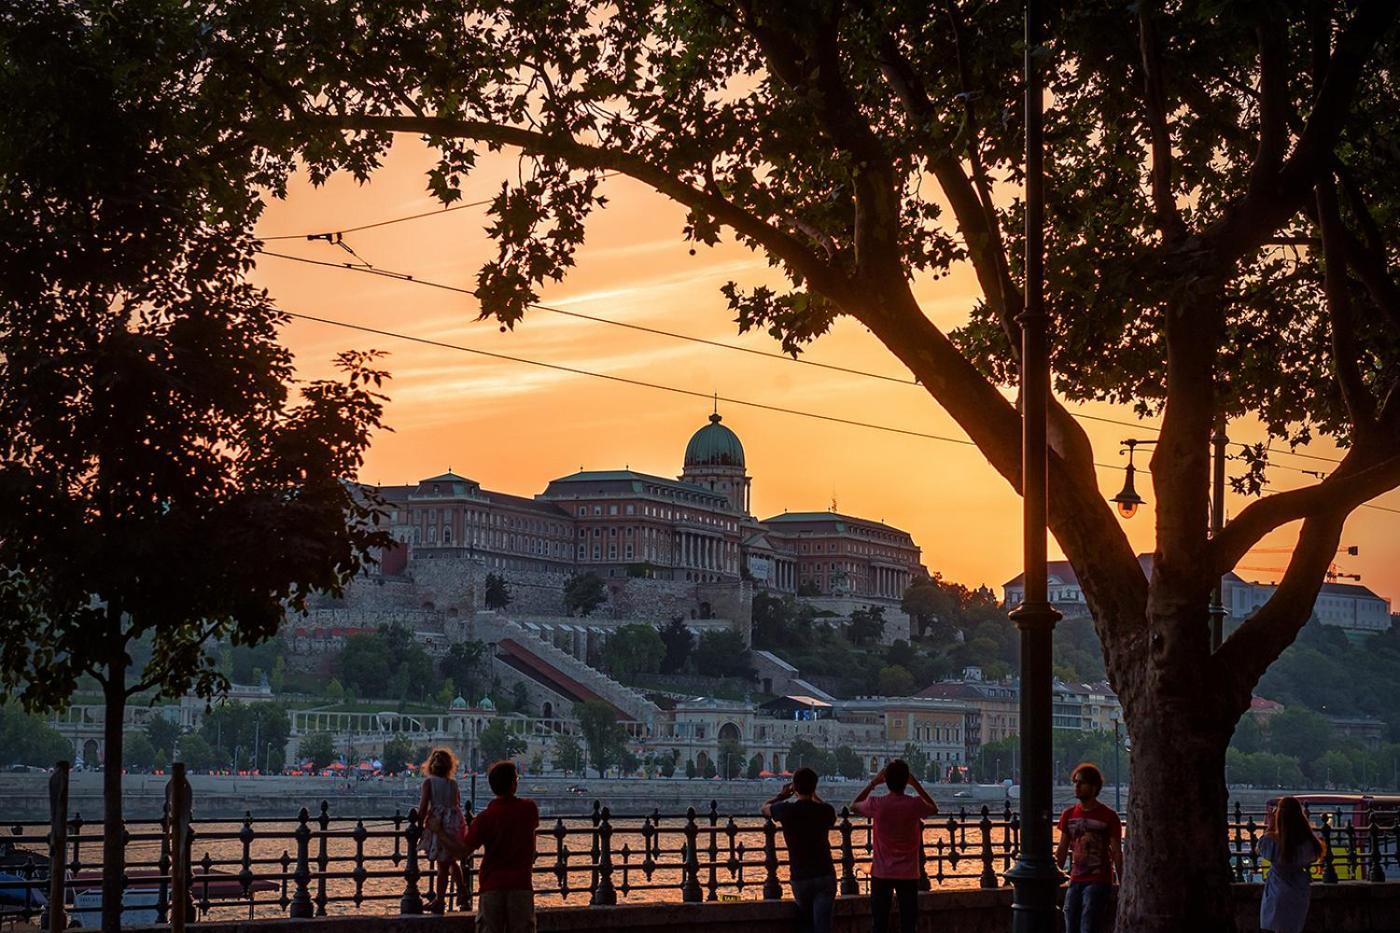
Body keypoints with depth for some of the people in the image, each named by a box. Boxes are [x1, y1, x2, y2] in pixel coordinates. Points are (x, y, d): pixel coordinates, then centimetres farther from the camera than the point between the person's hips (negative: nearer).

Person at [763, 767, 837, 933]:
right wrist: (813, 796, 31)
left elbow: (765, 808, 16)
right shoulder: (826, 811, -4)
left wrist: (783, 794, 30)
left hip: (800, 877, 0)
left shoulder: (787, 810, -8)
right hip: (825, 876, 0)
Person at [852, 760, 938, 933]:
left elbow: (854, 806, 11)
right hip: (908, 874, 0)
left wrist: (873, 783, 10)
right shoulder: (915, 804, -13)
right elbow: (934, 809, 11)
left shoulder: (876, 805, -12)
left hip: (881, 873, 0)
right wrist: (916, 785, 8)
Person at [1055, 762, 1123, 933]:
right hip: (1075, 882, 6)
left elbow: (1117, 854, -3)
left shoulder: (1108, 817, -4)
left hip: (1099, 882, -6)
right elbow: (1062, 850, 15)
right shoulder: (1069, 815, 10)